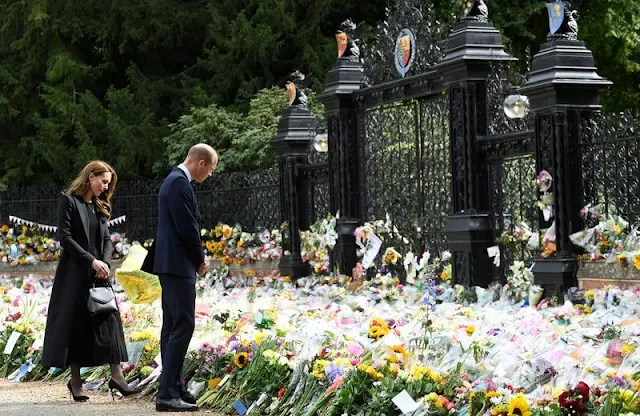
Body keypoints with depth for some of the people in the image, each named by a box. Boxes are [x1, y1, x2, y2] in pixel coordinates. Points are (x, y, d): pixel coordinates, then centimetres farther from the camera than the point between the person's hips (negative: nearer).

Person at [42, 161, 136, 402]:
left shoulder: (100, 206, 15)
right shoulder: (68, 201, -4)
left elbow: (107, 239, 11)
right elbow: (65, 237, -12)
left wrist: (105, 262, -8)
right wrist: (91, 261, -17)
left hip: (99, 273, 6)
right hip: (74, 273, -6)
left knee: (108, 319, -3)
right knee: (75, 325, 0)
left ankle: (116, 375, -5)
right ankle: (75, 381, 7)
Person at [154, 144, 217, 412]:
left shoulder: (175, 180, 17)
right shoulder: (180, 183, -16)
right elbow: (187, 228, -19)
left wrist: (196, 258, 13)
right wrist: (200, 259, -6)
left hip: (172, 265, 11)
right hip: (178, 265, -11)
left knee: (172, 326, 14)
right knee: (183, 325, -12)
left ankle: (173, 386, 21)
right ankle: (168, 394, -14)